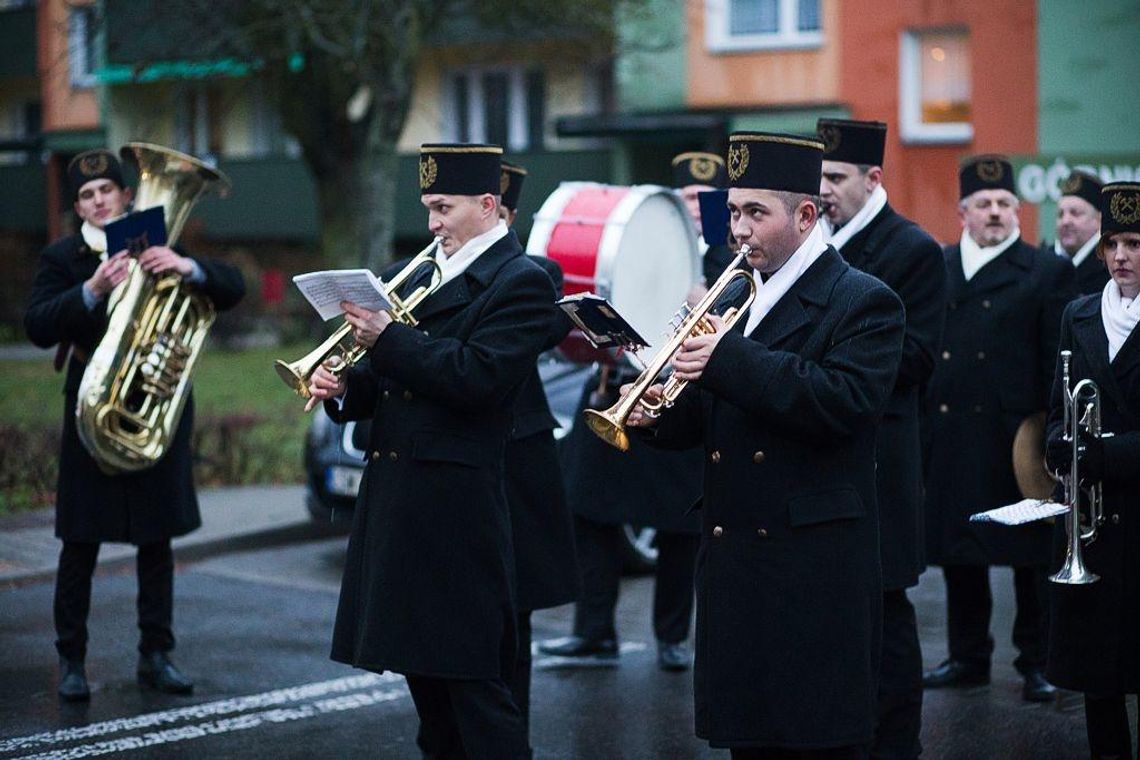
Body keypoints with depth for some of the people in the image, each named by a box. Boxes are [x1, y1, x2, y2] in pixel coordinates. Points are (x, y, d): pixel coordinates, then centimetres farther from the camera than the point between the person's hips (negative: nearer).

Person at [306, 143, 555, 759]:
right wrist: (344, 389, -1)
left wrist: (387, 338, -19)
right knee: (422, 669, 14)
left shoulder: (520, 282, -7)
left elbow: (475, 378, -19)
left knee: (474, 683, -7)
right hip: (395, 498, 8)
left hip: (455, 509, -8)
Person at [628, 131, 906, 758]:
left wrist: (730, 358, -25)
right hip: (734, 564, 7)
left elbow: (846, 400, -22)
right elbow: (708, 418, 17)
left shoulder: (864, 303, -6)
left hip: (815, 571, -7)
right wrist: (657, 414, -6)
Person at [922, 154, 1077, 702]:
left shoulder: (1048, 274, 0)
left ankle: (1037, 662, 13)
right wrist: (917, 425, 2)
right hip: (950, 437, 4)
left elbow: (1059, 365, -3)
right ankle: (968, 657, 23)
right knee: (957, 552, 11)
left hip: (1016, 438, -4)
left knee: (1030, 555, 3)